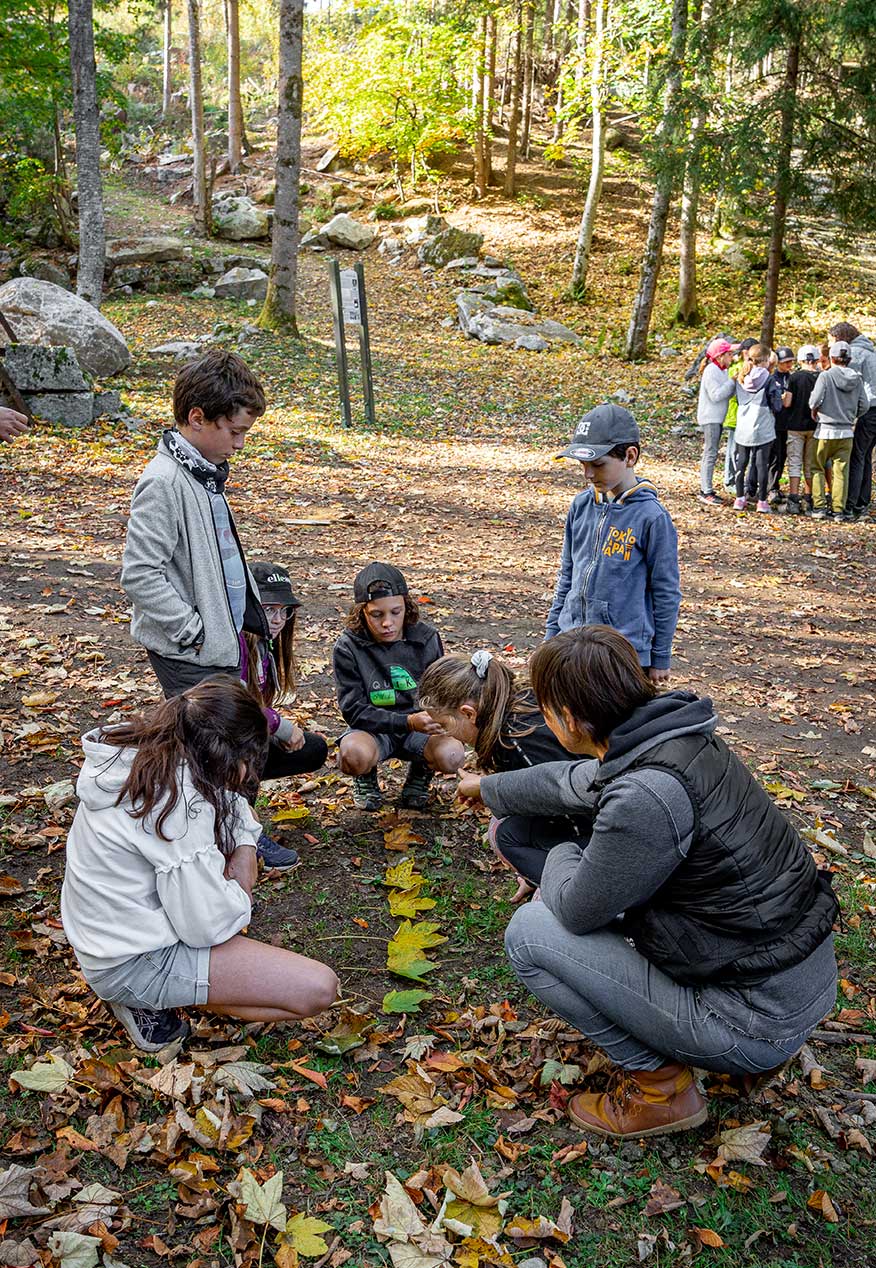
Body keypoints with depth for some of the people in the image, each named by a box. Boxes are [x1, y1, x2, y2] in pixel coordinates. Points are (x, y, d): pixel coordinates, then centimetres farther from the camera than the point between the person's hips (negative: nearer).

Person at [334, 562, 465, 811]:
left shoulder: (426, 638, -7)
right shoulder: (348, 648, -13)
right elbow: (353, 709, -17)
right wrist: (407, 722, -31)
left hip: (420, 728, 2)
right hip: (373, 728, -1)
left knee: (451, 756, -30)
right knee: (353, 756, -36)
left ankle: (420, 773, 7)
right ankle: (367, 778, 3)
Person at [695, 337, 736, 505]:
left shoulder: (722, 371, 14)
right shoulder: (711, 371, -14)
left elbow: (730, 393, 11)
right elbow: (716, 395, -22)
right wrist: (732, 381, -16)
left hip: (717, 418, 10)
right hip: (710, 417, -10)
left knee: (710, 454, 11)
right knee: (710, 454, -9)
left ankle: (706, 489, 16)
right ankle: (706, 492, -7)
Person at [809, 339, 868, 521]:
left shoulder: (825, 376, -10)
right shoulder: (857, 379, 2)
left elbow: (814, 400, -18)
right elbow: (864, 405, 3)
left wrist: (814, 411, 3)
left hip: (826, 430, -3)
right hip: (847, 432, 3)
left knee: (818, 468, 10)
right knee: (841, 471, 8)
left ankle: (820, 506, 2)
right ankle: (838, 508, 8)